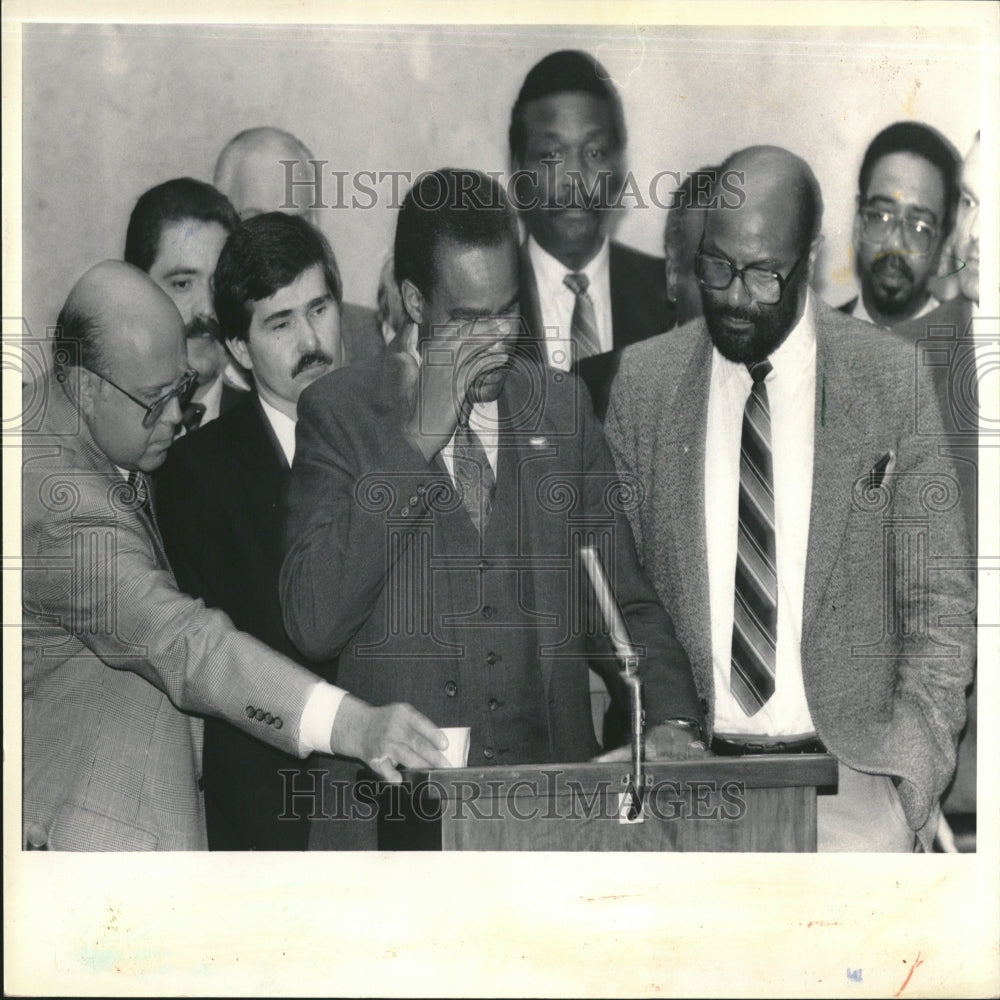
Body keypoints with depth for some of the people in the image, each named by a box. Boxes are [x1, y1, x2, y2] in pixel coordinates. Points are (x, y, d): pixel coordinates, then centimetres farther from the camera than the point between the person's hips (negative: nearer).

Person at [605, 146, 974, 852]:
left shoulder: (892, 378, 1)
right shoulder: (643, 381, 6)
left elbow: (940, 601, 3)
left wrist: (910, 774, -6)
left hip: (848, 761, -1)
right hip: (685, 765, 1)